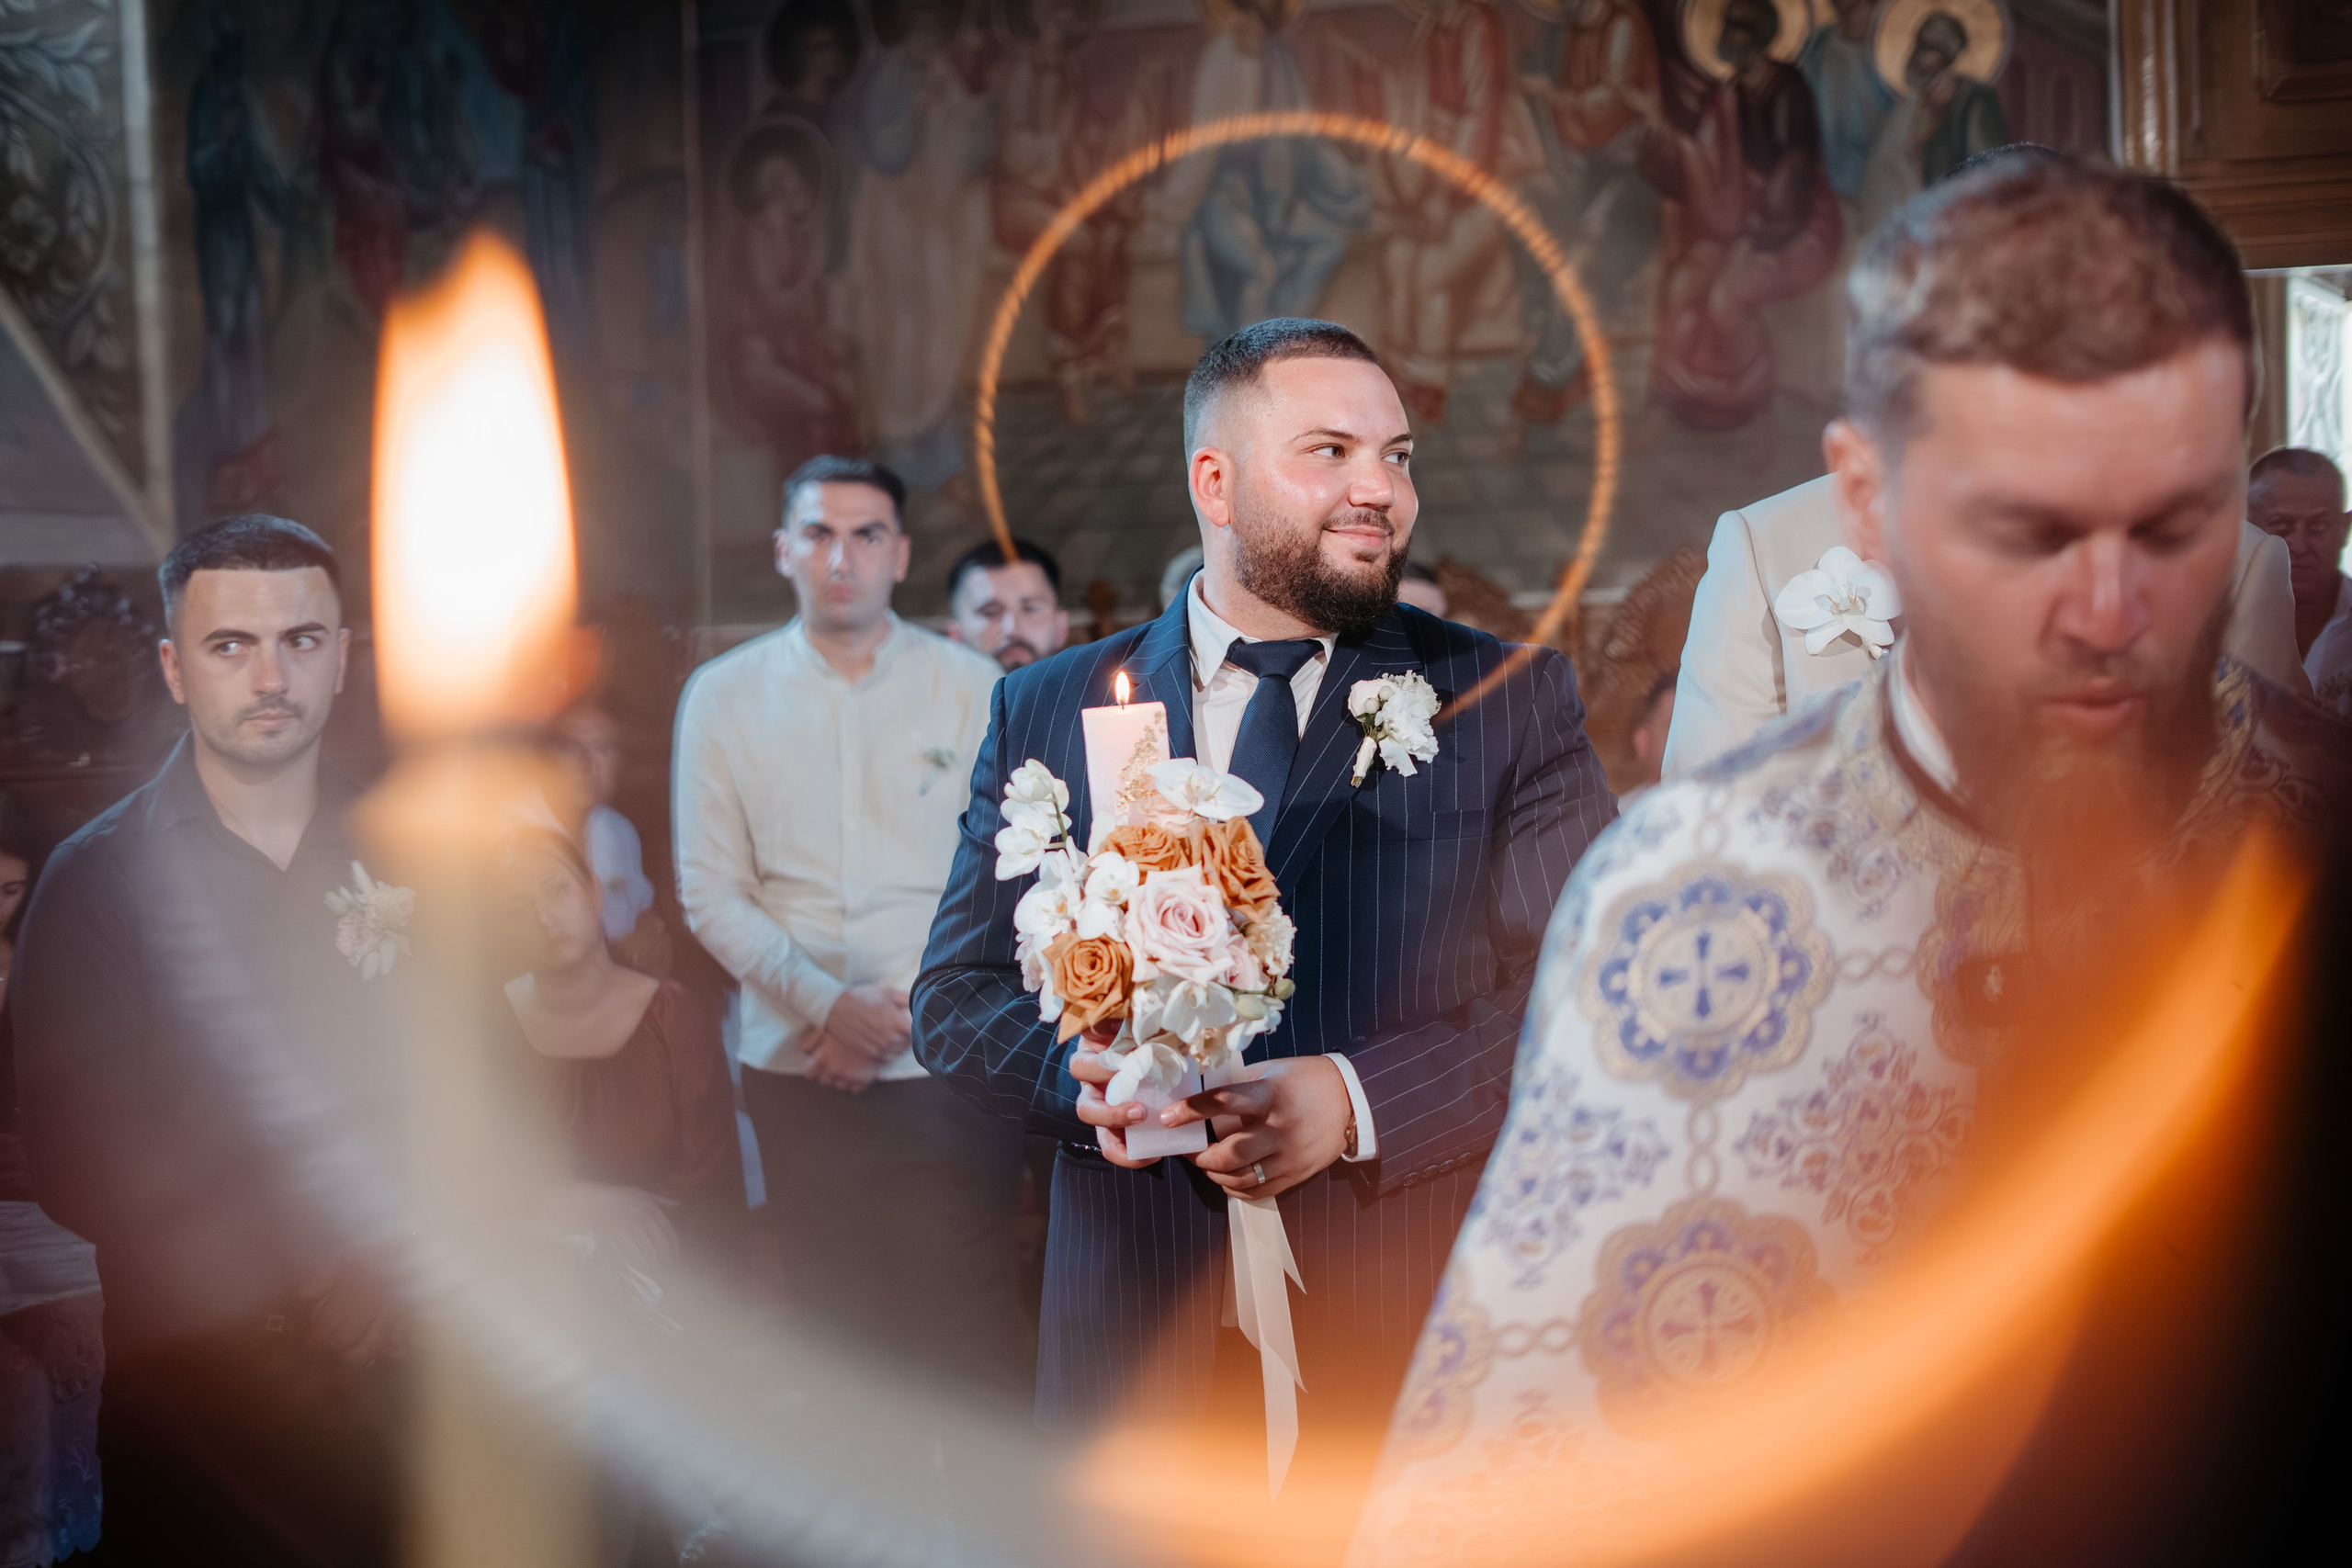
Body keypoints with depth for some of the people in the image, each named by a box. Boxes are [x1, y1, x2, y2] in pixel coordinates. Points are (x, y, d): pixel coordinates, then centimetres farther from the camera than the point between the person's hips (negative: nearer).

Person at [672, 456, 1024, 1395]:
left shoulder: (972, 689, 5)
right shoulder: (723, 696, 7)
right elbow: (713, 896, 3)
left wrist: (901, 1000, -10)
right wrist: (828, 1003, -11)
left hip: (949, 1065, -1)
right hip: (797, 1069, 1)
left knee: (967, 1336, -4)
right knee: (834, 1335, 4)